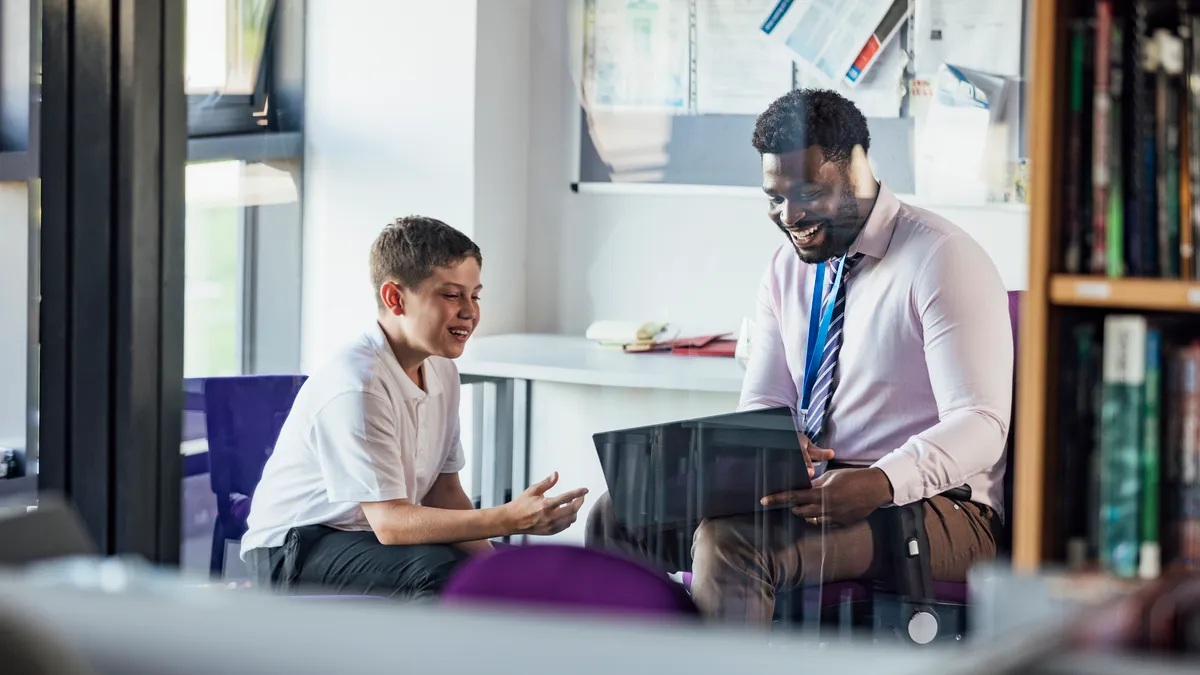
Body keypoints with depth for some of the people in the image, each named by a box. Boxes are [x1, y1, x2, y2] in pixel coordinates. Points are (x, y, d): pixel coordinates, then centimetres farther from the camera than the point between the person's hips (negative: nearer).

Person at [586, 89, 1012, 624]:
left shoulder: (941, 259, -10)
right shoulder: (788, 268, 13)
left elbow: (980, 423, -18)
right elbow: (761, 402, 14)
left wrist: (881, 483, -36)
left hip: (928, 504, -7)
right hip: (805, 491, 7)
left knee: (728, 542, -32)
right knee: (620, 514, -10)